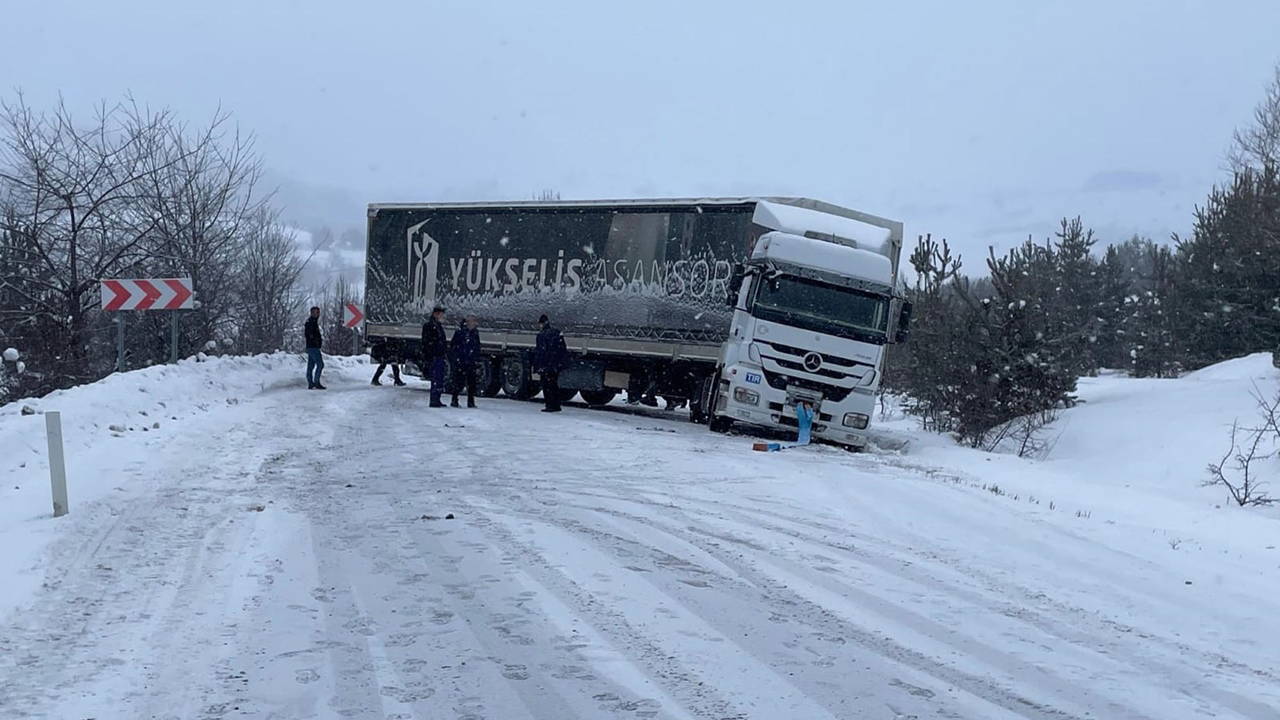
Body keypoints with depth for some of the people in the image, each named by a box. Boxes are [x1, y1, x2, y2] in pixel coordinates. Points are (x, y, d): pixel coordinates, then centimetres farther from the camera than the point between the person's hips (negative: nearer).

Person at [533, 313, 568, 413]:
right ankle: (556, 405, 19)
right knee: (554, 385, 15)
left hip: (546, 366, -8)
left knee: (547, 386, -2)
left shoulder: (542, 335, -11)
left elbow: (540, 352, -15)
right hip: (557, 366, 8)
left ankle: (550, 405, -6)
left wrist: (537, 366, -12)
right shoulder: (557, 333, 12)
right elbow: (563, 350, 16)